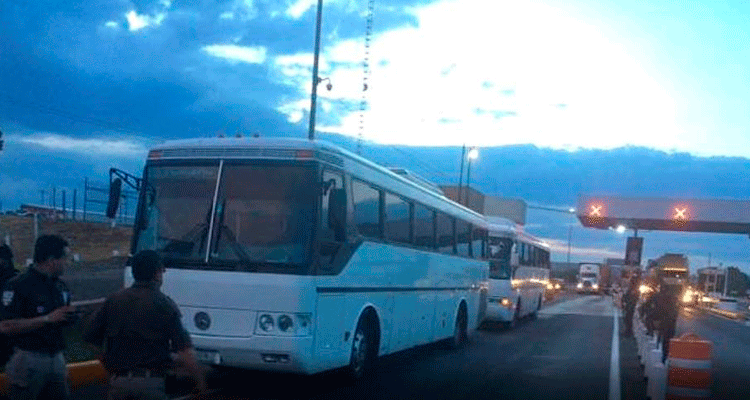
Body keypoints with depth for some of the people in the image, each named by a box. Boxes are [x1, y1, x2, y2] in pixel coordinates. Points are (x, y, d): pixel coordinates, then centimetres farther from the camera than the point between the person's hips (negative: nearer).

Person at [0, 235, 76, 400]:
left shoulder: (60, 286, 13)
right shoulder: (18, 286, -11)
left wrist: (69, 318, 0)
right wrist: (47, 319, -21)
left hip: (57, 358, 7)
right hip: (28, 359, -7)